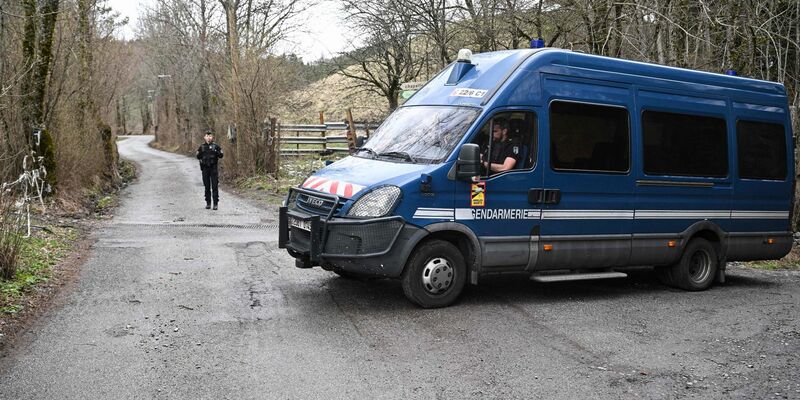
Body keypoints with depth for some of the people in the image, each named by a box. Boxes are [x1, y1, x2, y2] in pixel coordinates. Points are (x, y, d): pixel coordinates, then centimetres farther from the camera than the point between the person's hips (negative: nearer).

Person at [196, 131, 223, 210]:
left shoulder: (216, 146, 4)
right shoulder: (202, 146, 9)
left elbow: (221, 155, 1)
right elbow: (198, 157, 12)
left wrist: (216, 152, -18)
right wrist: (200, 154, -9)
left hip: (213, 167, -2)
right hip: (205, 168, 2)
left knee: (215, 186, -6)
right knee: (207, 186, 6)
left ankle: (215, 203, -5)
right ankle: (208, 203, 14)